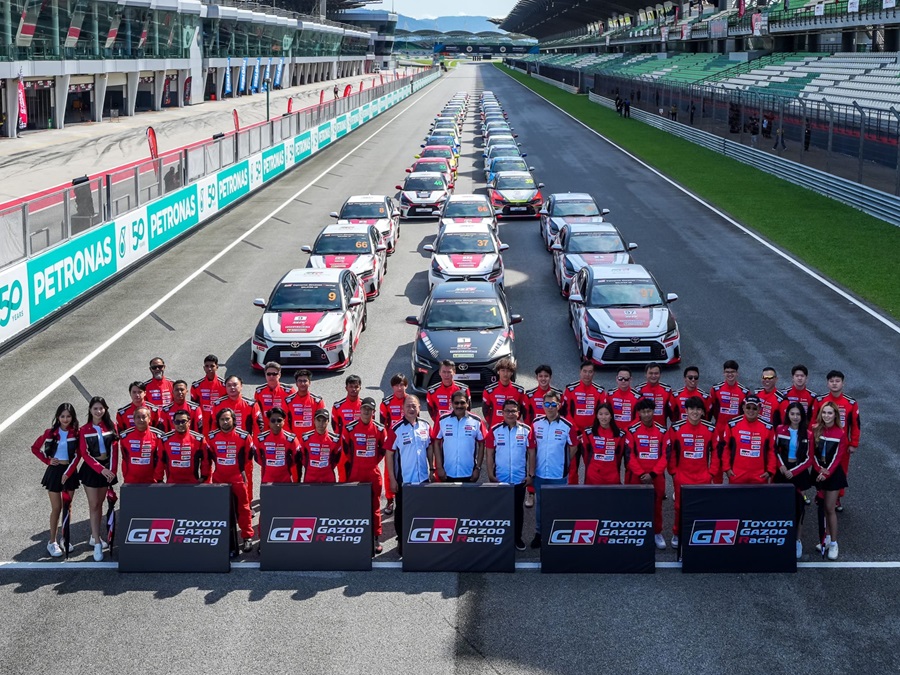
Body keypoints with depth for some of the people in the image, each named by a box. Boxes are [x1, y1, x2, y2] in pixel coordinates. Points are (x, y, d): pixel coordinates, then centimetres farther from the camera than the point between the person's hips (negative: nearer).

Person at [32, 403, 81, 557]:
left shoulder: (76, 433, -3)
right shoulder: (50, 432, -4)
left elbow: (77, 456, -6)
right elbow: (35, 448, 6)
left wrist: (68, 473, -14)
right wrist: (48, 460, -5)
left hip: (70, 471, 2)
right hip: (54, 471, -2)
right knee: (56, 508, -2)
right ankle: (52, 542, 5)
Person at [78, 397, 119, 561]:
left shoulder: (111, 427, 1)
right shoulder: (84, 430, -4)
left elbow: (114, 449, 1)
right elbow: (84, 454, -8)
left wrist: (111, 469, -10)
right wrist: (101, 469, -16)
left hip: (107, 469, 2)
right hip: (91, 469, -2)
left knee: (100, 503, 10)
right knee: (93, 505, -3)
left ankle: (94, 536, 21)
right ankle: (97, 543, -4)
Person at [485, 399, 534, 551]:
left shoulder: (526, 430, -2)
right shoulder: (494, 430, -4)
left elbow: (531, 453, 3)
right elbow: (489, 454, -1)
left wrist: (531, 474, -1)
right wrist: (491, 475, -5)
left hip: (520, 478, 1)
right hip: (500, 478, 0)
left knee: (518, 508, 11)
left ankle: (517, 538, 23)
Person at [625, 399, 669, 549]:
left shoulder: (662, 431, 2)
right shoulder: (632, 431, -2)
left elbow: (665, 455, 0)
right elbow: (629, 455, -4)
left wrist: (652, 474, -9)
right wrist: (641, 473, -11)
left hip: (656, 476, 1)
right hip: (636, 476, -1)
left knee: (656, 505, 7)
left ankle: (657, 533, 20)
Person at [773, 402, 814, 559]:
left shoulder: (808, 434, -5)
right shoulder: (780, 430, -1)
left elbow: (809, 459, -3)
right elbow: (775, 450, 4)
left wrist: (794, 471, -12)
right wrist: (781, 466, -12)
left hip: (799, 473, -1)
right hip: (783, 471, 1)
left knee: (798, 505, 2)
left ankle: (797, 540, 12)